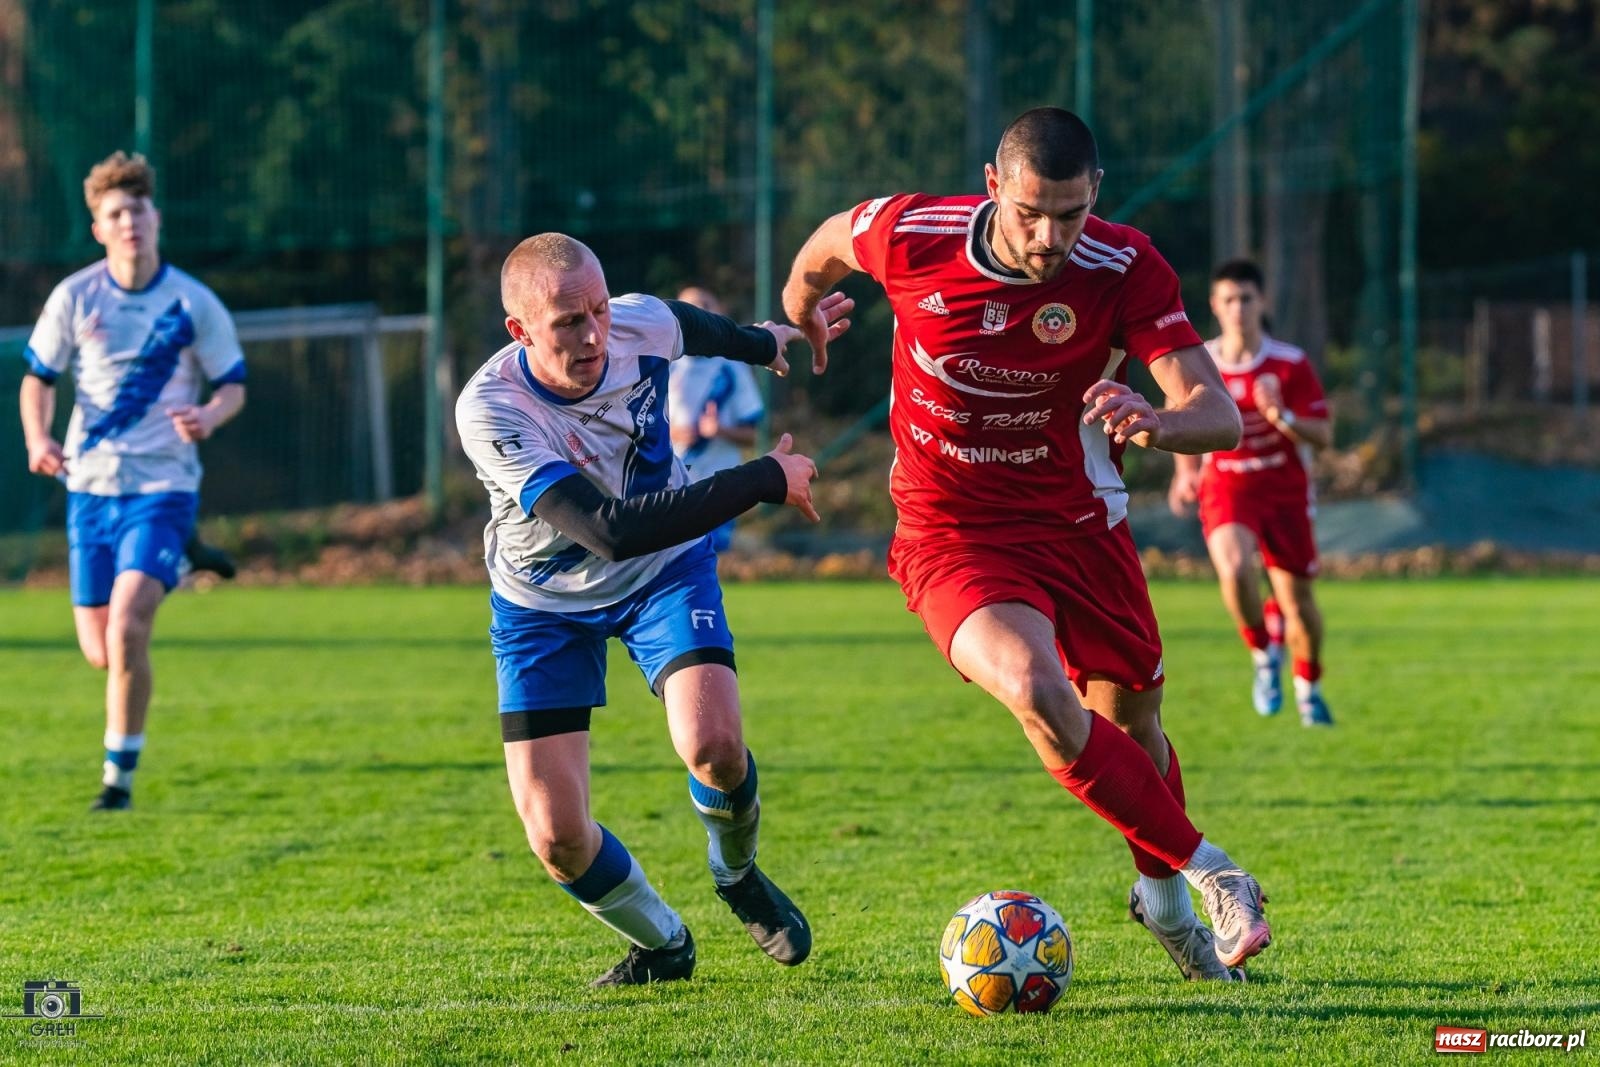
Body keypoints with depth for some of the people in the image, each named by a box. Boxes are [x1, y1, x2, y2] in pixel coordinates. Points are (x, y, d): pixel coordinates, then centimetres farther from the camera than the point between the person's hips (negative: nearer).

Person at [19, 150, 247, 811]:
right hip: (91, 484, 3)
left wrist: (209, 417, -19)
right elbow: (38, 377, 9)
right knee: (100, 652, 6)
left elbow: (233, 385, 5)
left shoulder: (193, 304, -4)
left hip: (163, 487, -3)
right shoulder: (75, 297, 0)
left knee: (126, 628, -22)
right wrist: (38, 441, -10)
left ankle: (120, 774, -9)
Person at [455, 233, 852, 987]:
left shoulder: (643, 327, -22)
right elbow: (609, 530, -43)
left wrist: (764, 342, 27)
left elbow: (693, 326, 7)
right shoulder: (489, 409, -35)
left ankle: (738, 873, 11)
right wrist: (765, 481, -39)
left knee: (713, 746, -25)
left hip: (665, 570, 2)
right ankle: (662, 944, 21)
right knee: (557, 837, -12)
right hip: (544, 603, -2)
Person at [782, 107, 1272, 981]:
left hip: (1078, 523, 2)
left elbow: (1220, 415, -26)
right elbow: (828, 243, 6)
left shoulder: (1125, 269, -19)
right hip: (952, 537, -2)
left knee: (1131, 727, 14)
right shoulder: (911, 235, -19)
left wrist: (1157, 421, -48)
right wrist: (801, 309, 26)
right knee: (1037, 693, -28)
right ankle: (1209, 873, -17)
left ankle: (1163, 896, 45)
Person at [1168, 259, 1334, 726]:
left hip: (1284, 489, 0)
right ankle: (1263, 656, -4)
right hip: (1225, 488, 0)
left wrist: (1281, 416, -26)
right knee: (1235, 568, -30)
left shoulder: (1291, 364, -7)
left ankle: (1308, 688, 30)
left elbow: (1322, 435, -8)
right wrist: (1185, 472, -1)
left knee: (1296, 598, 4)